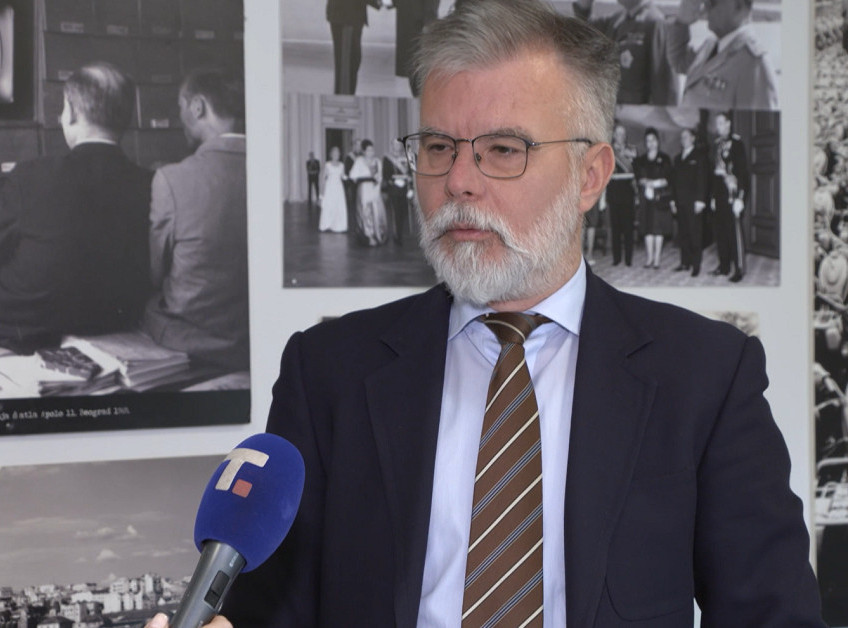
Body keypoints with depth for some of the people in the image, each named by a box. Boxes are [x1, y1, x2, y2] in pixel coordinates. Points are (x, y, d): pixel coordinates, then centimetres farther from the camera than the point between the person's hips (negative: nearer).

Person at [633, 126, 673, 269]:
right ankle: (650, 257, 5)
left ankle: (657, 258, -1)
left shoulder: (664, 159, 5)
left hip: (661, 198, -2)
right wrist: (651, 183, -13)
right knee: (648, 228, 0)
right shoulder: (640, 160, 12)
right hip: (646, 198, 2)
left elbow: (667, 178, -3)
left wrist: (649, 182, -11)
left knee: (658, 228, -3)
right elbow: (638, 179, 4)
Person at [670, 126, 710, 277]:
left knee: (695, 234, -5)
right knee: (682, 234, 4)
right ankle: (685, 262, 10)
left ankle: (696, 265, -3)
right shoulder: (678, 158, 19)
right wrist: (673, 199, 11)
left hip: (694, 202, -6)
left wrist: (700, 200, -13)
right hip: (680, 202, 6)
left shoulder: (700, 156, 1)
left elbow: (703, 179, -6)